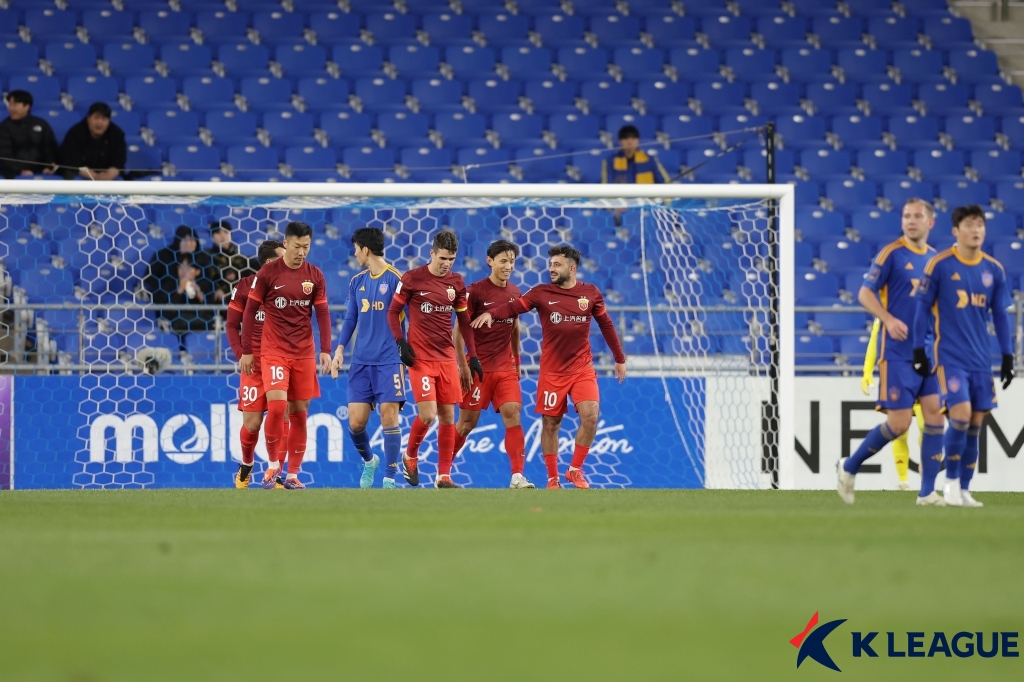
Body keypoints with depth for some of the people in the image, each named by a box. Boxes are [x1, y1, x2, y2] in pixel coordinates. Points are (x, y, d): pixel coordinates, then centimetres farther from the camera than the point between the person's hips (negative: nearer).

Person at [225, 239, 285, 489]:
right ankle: (246, 465, 25)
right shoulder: (244, 287, 0)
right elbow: (232, 325, 4)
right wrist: (241, 355, -8)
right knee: (252, 423, -2)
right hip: (254, 364, -1)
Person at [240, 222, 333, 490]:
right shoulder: (268, 273, -4)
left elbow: (323, 314, 8)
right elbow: (250, 311, 1)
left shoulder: (315, 276, 4)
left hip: (304, 354, 3)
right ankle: (273, 463, 2)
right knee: (277, 405, -18)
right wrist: (246, 351, -1)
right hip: (274, 351, -3)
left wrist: (326, 350, -2)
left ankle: (292, 474, 10)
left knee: (299, 413, 3)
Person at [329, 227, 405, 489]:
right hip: (361, 360, 5)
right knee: (356, 421, 1)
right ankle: (369, 460, 29)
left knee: (389, 416, -10)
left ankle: (390, 478, -3)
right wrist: (340, 350, 5)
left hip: (389, 360, -5)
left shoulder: (396, 279, -6)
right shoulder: (357, 281, 11)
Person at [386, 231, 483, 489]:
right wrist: (401, 342, -11)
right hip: (421, 358, -4)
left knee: (448, 416, 2)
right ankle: (410, 456, 15)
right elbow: (393, 312, 1)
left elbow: (464, 320, 14)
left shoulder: (456, 283, 7)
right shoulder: (412, 278, -6)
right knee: (428, 415, -13)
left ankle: (444, 476, 7)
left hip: (447, 358, 4)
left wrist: (473, 355, 7)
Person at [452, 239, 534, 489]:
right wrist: (462, 366, -13)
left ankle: (517, 476, -14)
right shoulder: (476, 291, -9)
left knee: (513, 415, -9)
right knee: (468, 420, 2)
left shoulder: (515, 293, 8)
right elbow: (459, 330, -8)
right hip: (479, 367, -4)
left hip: (506, 368, 4)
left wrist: (517, 361, 19)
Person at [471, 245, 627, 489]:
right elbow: (513, 307, -14)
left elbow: (606, 325, 11)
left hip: (582, 369, 1)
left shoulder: (591, 293, 1)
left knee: (590, 415, -14)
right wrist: (491, 313, -34)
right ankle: (552, 479, 18)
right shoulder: (541, 293, -4)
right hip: (552, 371, -1)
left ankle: (575, 470, 3)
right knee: (550, 423, 5)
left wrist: (620, 358, 15)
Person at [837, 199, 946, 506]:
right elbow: (865, 293, -7)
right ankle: (849, 467, 13)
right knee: (898, 423, -7)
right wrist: (889, 319, -22)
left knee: (934, 415, -3)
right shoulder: (892, 253, -7)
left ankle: (926, 492, 4)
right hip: (898, 353, -6)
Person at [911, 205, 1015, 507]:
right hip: (949, 355, -4)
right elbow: (922, 308, -3)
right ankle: (952, 481, 1)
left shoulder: (994, 270, 6)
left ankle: (963, 490, 12)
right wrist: (919, 351, -6)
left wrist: (1007, 357, 8)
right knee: (961, 414, -16)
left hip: (981, 358, 4)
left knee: (976, 422, 3)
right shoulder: (940, 265, -7)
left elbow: (1000, 315, 12)